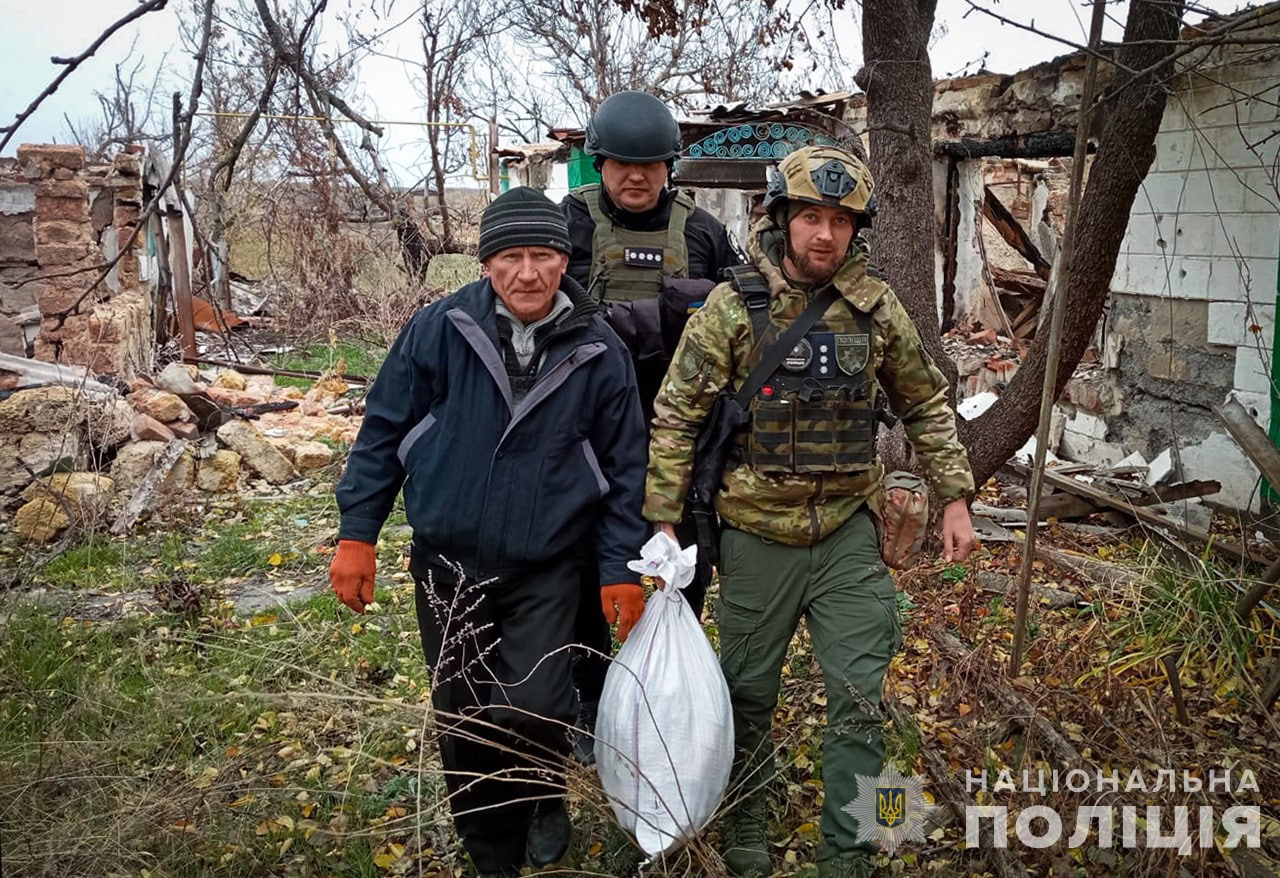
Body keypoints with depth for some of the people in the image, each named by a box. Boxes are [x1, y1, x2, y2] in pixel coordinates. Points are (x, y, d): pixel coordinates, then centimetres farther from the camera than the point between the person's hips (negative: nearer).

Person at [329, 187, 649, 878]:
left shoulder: (598, 353, -4)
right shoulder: (439, 330, -7)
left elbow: (624, 467, 3)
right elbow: (383, 431, 0)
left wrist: (620, 569, 1)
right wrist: (357, 533, -1)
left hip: (545, 571, -1)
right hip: (448, 563, 1)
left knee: (534, 710, -14)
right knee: (463, 724, 11)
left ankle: (545, 796, 22)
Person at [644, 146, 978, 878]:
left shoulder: (876, 308, 0)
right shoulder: (732, 307, -8)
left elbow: (927, 406, 11)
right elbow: (675, 418, -6)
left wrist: (956, 499, 6)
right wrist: (662, 522, -9)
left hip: (849, 530, 2)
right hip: (757, 533, -1)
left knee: (860, 697, 3)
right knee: (750, 693, 13)